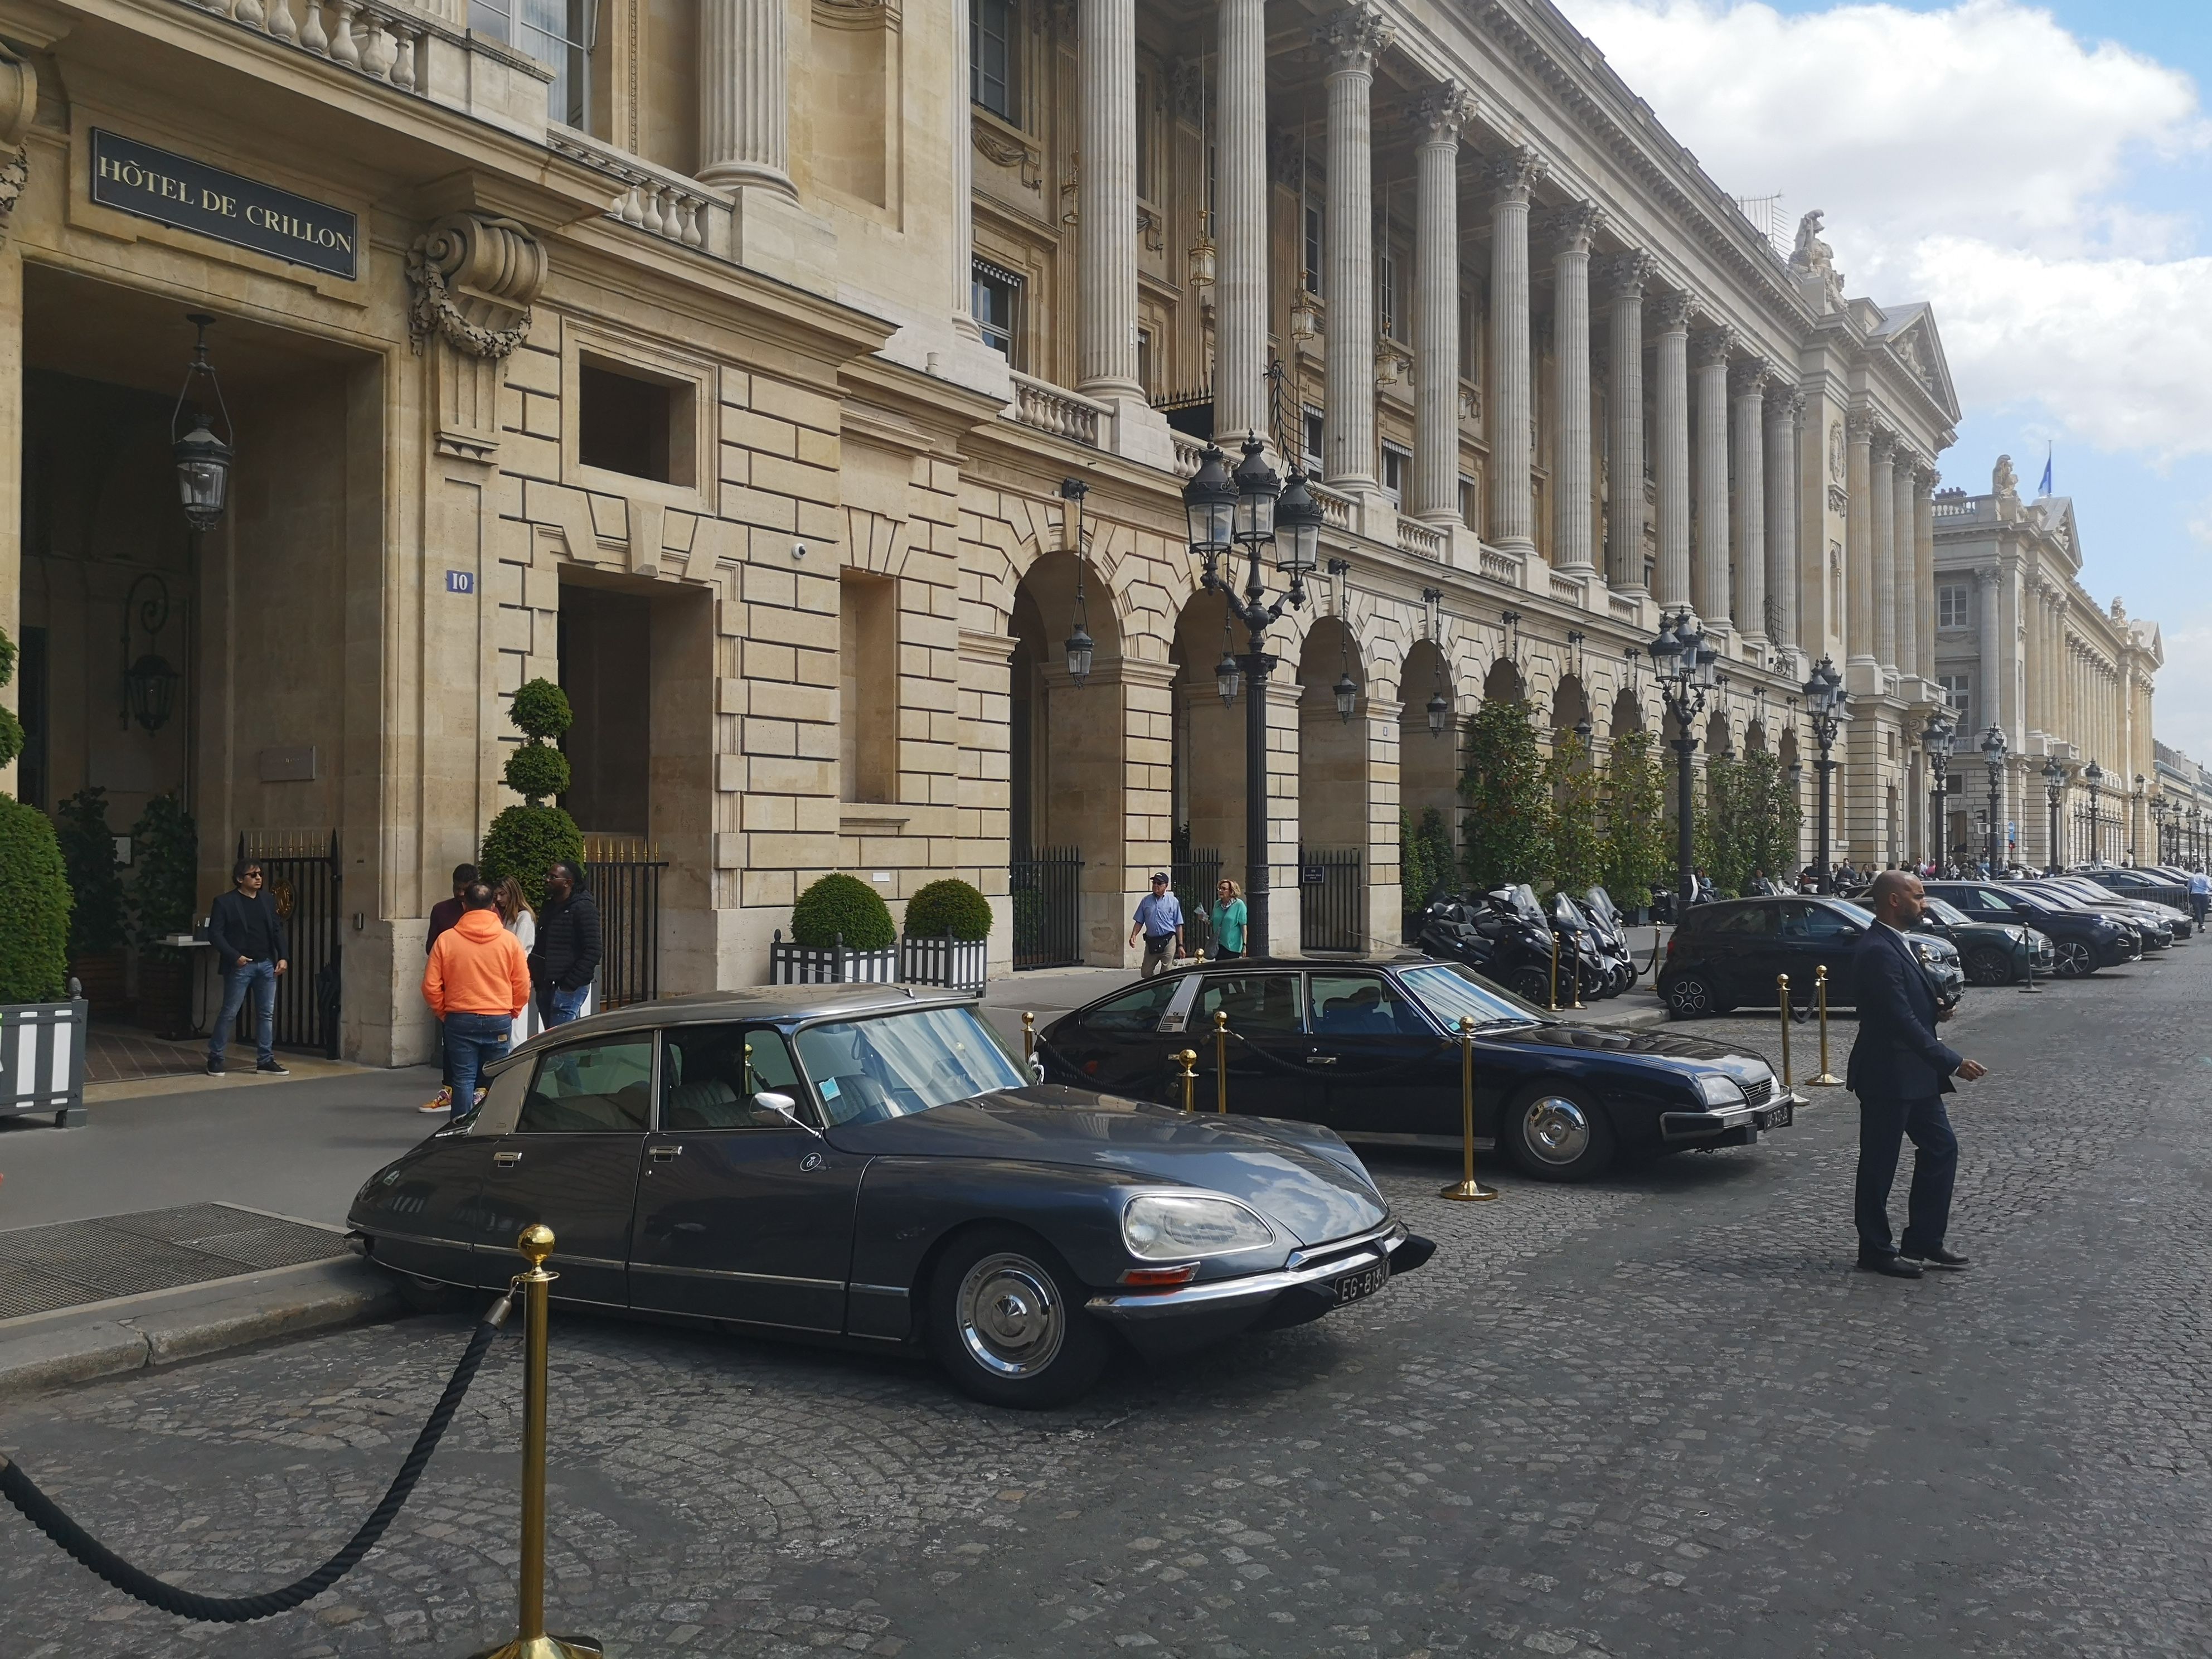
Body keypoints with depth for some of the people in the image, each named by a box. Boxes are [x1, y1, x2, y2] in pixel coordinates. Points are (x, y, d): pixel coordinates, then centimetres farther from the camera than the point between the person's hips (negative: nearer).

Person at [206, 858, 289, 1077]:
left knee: (267, 1014, 6)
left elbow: (278, 930, 13)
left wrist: (282, 957, 2)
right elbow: (215, 934, -8)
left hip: (267, 964, 5)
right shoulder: (224, 902, -4)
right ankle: (215, 1058, 12)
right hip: (240, 966, -5)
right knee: (230, 1013, -1)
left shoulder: (268, 901, 12)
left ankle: (265, 1060, 12)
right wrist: (235, 956, -17)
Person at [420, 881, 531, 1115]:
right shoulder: (509, 940, -3)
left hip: (460, 1020, 0)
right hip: (499, 1021, 1)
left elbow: (431, 986, -3)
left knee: (463, 1080, 4)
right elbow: (523, 986, 0)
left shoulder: (446, 939, -4)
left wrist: (443, 1012, 12)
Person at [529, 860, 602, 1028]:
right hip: (546, 986, 9)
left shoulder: (583, 908, -10)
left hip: (568, 988, -9)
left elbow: (592, 951, -16)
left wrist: (571, 983, -20)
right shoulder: (551, 906, 17)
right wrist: (534, 974, 10)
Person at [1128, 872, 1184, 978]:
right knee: (1146, 973, 6)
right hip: (1151, 942, 3)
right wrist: (1134, 935, -8)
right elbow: (1139, 921, 10)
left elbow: (1178, 925, 3)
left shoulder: (1173, 902, 3)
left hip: (1168, 942, -3)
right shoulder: (1146, 901, 9)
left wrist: (1180, 945, 0)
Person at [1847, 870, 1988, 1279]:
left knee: (1940, 1148, 13)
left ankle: (1923, 1242, 22)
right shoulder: (1878, 951, -22)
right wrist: (1953, 1062, -24)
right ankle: (1875, 1250, 13)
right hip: (1888, 1075, -10)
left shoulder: (1896, 945, 11)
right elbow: (1902, 1020, -25)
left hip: (1914, 1074, 10)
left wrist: (1936, 1008, 4)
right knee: (1879, 1164, 2)